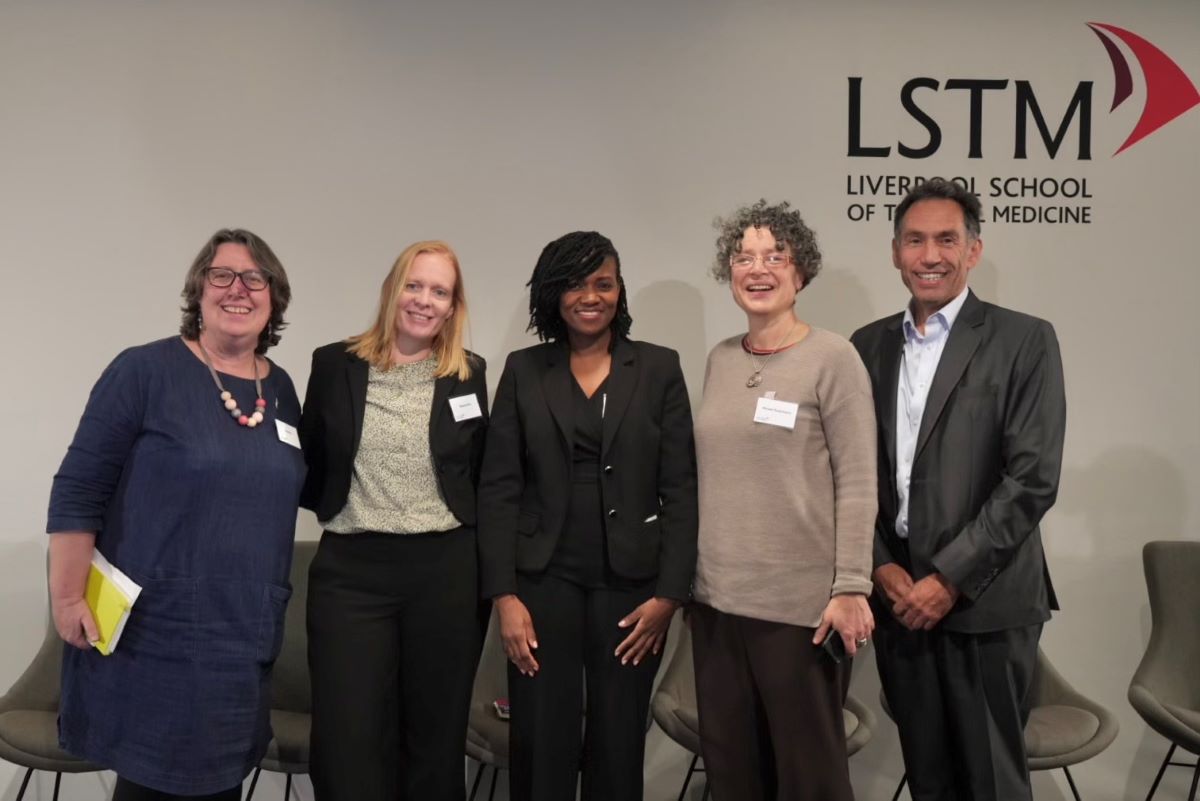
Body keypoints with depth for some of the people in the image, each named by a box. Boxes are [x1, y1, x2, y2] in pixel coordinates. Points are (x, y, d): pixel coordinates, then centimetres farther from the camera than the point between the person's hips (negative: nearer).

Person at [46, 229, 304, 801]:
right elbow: (78, 491, -9)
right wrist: (68, 598, -11)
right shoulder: (145, 370, -9)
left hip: (246, 634, 5)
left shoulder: (281, 389, 7)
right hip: (154, 632, -5)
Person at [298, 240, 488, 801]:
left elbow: (478, 477, 11)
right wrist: (343, 509, 3)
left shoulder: (469, 375, 4)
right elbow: (310, 465, 11)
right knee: (349, 740, 2)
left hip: (444, 570, 1)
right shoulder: (334, 363, 2)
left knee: (436, 735, 11)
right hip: (350, 569, 0)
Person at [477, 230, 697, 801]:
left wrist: (669, 594, -6)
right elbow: (498, 489, 1)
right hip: (543, 581, 0)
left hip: (630, 584, 0)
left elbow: (681, 489, 0)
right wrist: (505, 596, -7)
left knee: (619, 748, 8)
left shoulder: (659, 368, 4)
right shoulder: (524, 371, 5)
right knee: (541, 747, 5)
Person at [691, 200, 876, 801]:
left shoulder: (833, 358, -6)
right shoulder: (720, 360, 9)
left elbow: (857, 483, -10)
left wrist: (851, 589, -15)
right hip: (718, 596, 5)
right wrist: (692, 574, 12)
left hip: (802, 602, -5)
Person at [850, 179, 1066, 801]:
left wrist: (949, 579, -14)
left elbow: (1033, 477, -11)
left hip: (985, 602, -4)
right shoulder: (869, 345, 9)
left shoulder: (1024, 341, -4)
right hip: (897, 595, 4)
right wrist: (883, 567, -3)